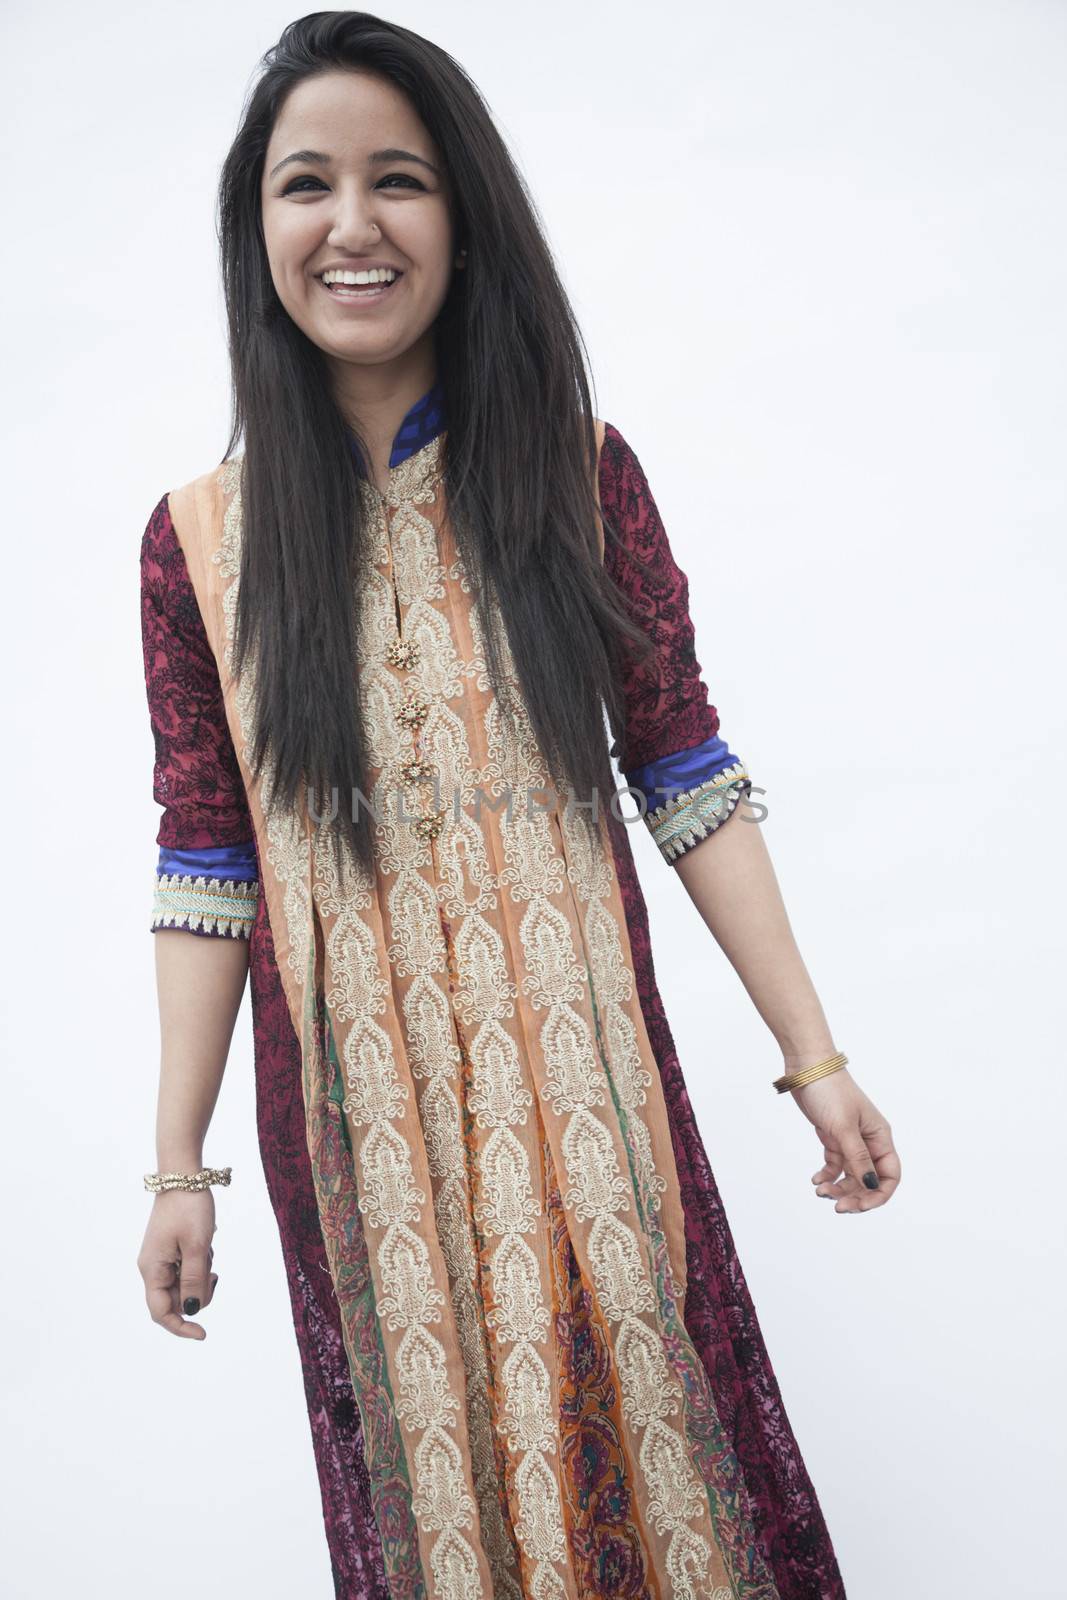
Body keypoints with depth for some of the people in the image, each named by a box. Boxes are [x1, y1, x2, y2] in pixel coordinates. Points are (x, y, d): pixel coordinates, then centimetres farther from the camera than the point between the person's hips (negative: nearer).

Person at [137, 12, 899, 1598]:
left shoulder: (578, 474, -2)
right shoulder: (203, 540, -1)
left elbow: (688, 780, -1)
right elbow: (205, 868, 1)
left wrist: (816, 1059, -3)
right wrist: (178, 1167, 0)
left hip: (578, 1085, 0)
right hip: (356, 1111, 1)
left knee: (640, 1439, 11)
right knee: (429, 1468, 14)